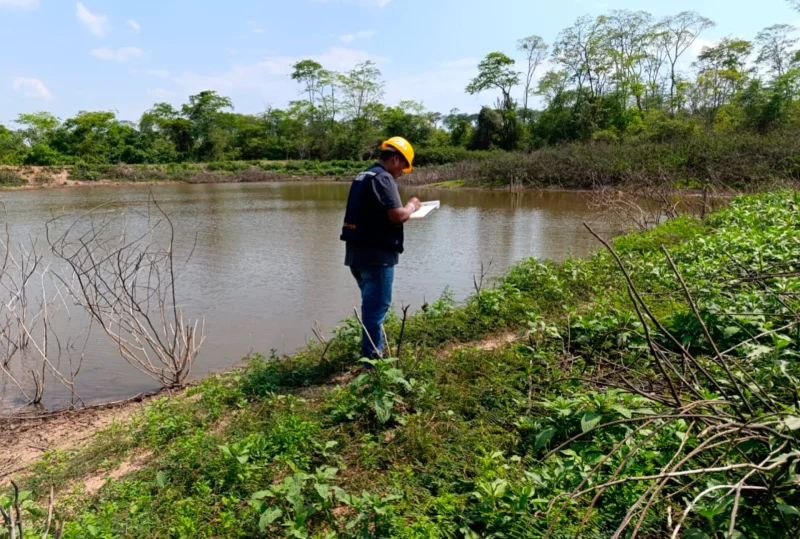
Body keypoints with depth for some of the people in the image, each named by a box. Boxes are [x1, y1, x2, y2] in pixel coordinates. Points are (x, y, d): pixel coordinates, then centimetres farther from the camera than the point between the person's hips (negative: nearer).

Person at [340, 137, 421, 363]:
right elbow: (397, 216, -22)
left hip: (358, 252, 10)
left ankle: (371, 351, 31)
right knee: (377, 306, 0)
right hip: (376, 254, -10)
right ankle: (372, 357, 8)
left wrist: (404, 211, 15)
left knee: (371, 303, 20)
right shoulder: (384, 178, -14)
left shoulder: (363, 176, 16)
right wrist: (411, 206, -2)